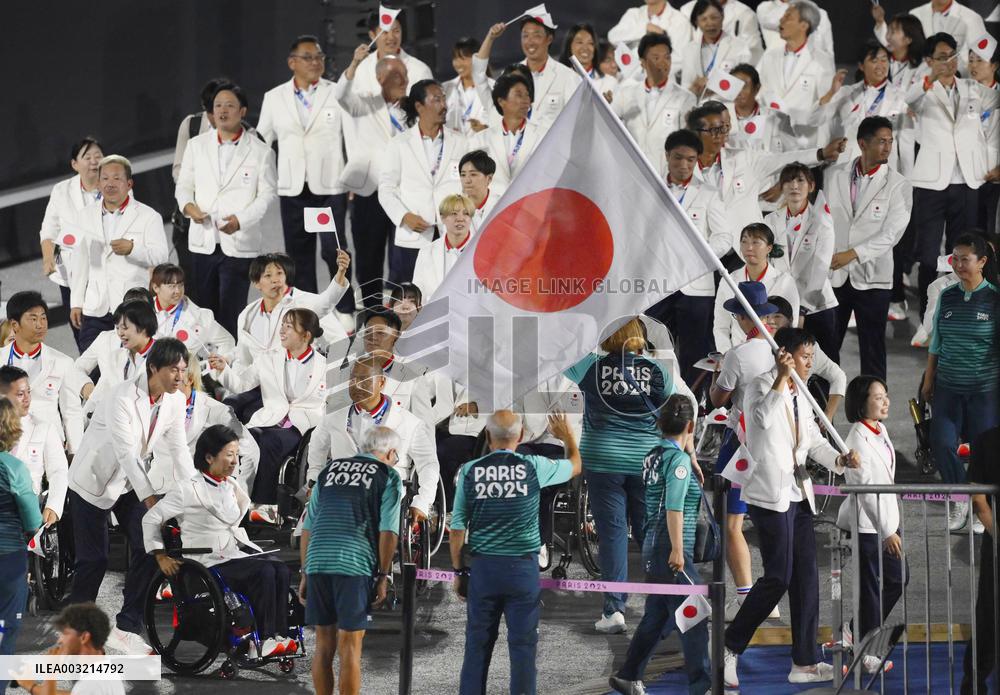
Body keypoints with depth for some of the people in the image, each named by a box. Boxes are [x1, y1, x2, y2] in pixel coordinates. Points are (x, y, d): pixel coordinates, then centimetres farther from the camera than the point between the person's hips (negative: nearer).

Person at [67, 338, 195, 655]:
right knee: (94, 559, -4)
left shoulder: (175, 401, -8)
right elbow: (126, 453, -33)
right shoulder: (123, 399, -29)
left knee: (148, 549, -8)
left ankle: (127, 628, -1)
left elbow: (178, 449, -2)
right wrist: (149, 497, -38)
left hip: (133, 481, 6)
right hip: (94, 480, -6)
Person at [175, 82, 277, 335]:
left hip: (240, 244, -3)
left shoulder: (260, 152, 1)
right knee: (204, 311, 7)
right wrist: (187, 205, -10)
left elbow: (266, 195, -1)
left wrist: (240, 219, -18)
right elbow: (183, 185, 13)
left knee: (230, 314, -7)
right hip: (203, 242, 3)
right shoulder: (196, 145, 11)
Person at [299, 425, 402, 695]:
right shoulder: (387, 475, 6)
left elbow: (307, 526, 17)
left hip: (317, 562, 4)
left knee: (324, 645, 11)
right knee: (350, 646, -1)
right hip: (355, 565, -4)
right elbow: (387, 531, -4)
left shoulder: (329, 470, 20)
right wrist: (384, 577, 0)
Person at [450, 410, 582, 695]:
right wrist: (568, 436, 36)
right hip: (523, 566, -1)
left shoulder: (469, 471, -2)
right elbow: (575, 465, 17)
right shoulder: (533, 467, -4)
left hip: (482, 567, 1)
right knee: (522, 643, 3)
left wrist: (458, 570, 11)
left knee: (477, 643, 7)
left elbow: (457, 529, 0)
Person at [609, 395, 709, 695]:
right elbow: (674, 507, -22)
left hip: (652, 547, 9)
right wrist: (678, 550, -23)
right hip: (671, 549, -9)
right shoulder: (679, 459, -14)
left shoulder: (653, 456, 10)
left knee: (657, 616, 17)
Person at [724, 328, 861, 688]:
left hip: (798, 496, 9)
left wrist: (841, 459, 1)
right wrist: (781, 378, -29)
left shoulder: (799, 397, 18)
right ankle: (729, 648, 2)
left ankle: (805, 662, 10)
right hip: (770, 495, -9)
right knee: (778, 577, -11)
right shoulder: (761, 386, -7)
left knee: (806, 578, 6)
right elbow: (763, 418, -28)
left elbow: (814, 441, 19)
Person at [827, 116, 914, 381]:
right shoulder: (835, 175, 3)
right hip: (833, 275, 2)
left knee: (872, 349, 3)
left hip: (872, 279, -2)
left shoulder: (898, 185, -5)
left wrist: (852, 254, -20)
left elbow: (891, 234, -12)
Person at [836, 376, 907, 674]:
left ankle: (855, 633, 25)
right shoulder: (859, 441, -21)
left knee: (898, 577, 15)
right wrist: (887, 532, -23)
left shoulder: (880, 430, 8)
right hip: (866, 524, -9)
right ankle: (865, 652, 12)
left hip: (884, 518, 9)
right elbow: (866, 490, -23)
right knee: (871, 587, -1)